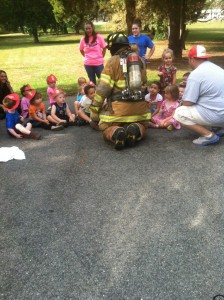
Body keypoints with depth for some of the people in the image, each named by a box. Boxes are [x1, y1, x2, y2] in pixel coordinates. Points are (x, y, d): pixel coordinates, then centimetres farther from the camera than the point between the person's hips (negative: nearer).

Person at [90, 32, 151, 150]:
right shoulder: (139, 60, 15)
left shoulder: (113, 61, -1)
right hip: (139, 105, 4)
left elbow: (103, 87, -6)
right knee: (141, 125, 28)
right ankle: (136, 130, -10)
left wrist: (94, 109, -1)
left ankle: (115, 134, -21)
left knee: (106, 127, 16)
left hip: (119, 105, -4)